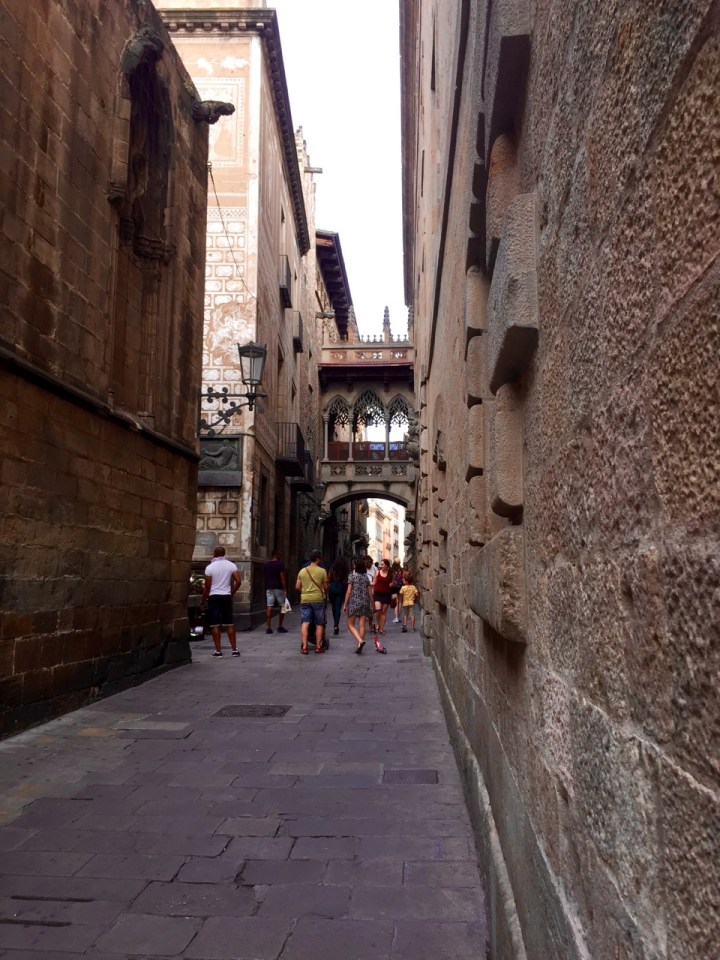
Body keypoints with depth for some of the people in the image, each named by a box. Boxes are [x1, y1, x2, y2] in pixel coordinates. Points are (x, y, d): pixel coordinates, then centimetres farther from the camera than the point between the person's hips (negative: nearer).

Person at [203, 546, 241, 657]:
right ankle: (235, 649, 9)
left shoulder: (210, 567, -6)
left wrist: (204, 599, 6)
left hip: (214, 597, -3)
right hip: (227, 597, 3)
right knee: (230, 624, 9)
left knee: (215, 625, 1)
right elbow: (238, 581, -5)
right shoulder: (231, 565, 2)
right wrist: (232, 593, 9)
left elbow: (207, 586, -6)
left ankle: (218, 651, 1)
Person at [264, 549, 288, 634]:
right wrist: (285, 589, -11)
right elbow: (282, 577, -12)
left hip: (269, 588, 5)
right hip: (279, 588, -5)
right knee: (282, 607, 8)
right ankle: (280, 627, 8)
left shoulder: (267, 564, 10)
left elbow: (265, 577, 14)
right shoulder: (280, 564, -8)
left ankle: (268, 627, -3)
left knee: (269, 607, 1)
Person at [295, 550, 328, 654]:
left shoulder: (302, 571, 8)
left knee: (305, 623, 0)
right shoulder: (322, 571, -1)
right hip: (318, 599, -2)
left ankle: (304, 647, -5)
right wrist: (325, 592, 24)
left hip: (305, 599, 2)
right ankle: (318, 646, 10)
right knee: (319, 624, 7)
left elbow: (297, 587, 9)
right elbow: (325, 587, 3)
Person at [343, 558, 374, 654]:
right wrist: (371, 605, 18)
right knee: (362, 625, 4)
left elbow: (349, 591, -7)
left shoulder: (352, 576, -4)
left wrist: (345, 604, -1)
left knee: (350, 624, 4)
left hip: (354, 602, -4)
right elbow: (370, 593, 10)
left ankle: (360, 641, -17)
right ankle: (359, 646, 4)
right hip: (365, 603, 4)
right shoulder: (366, 577, 9)